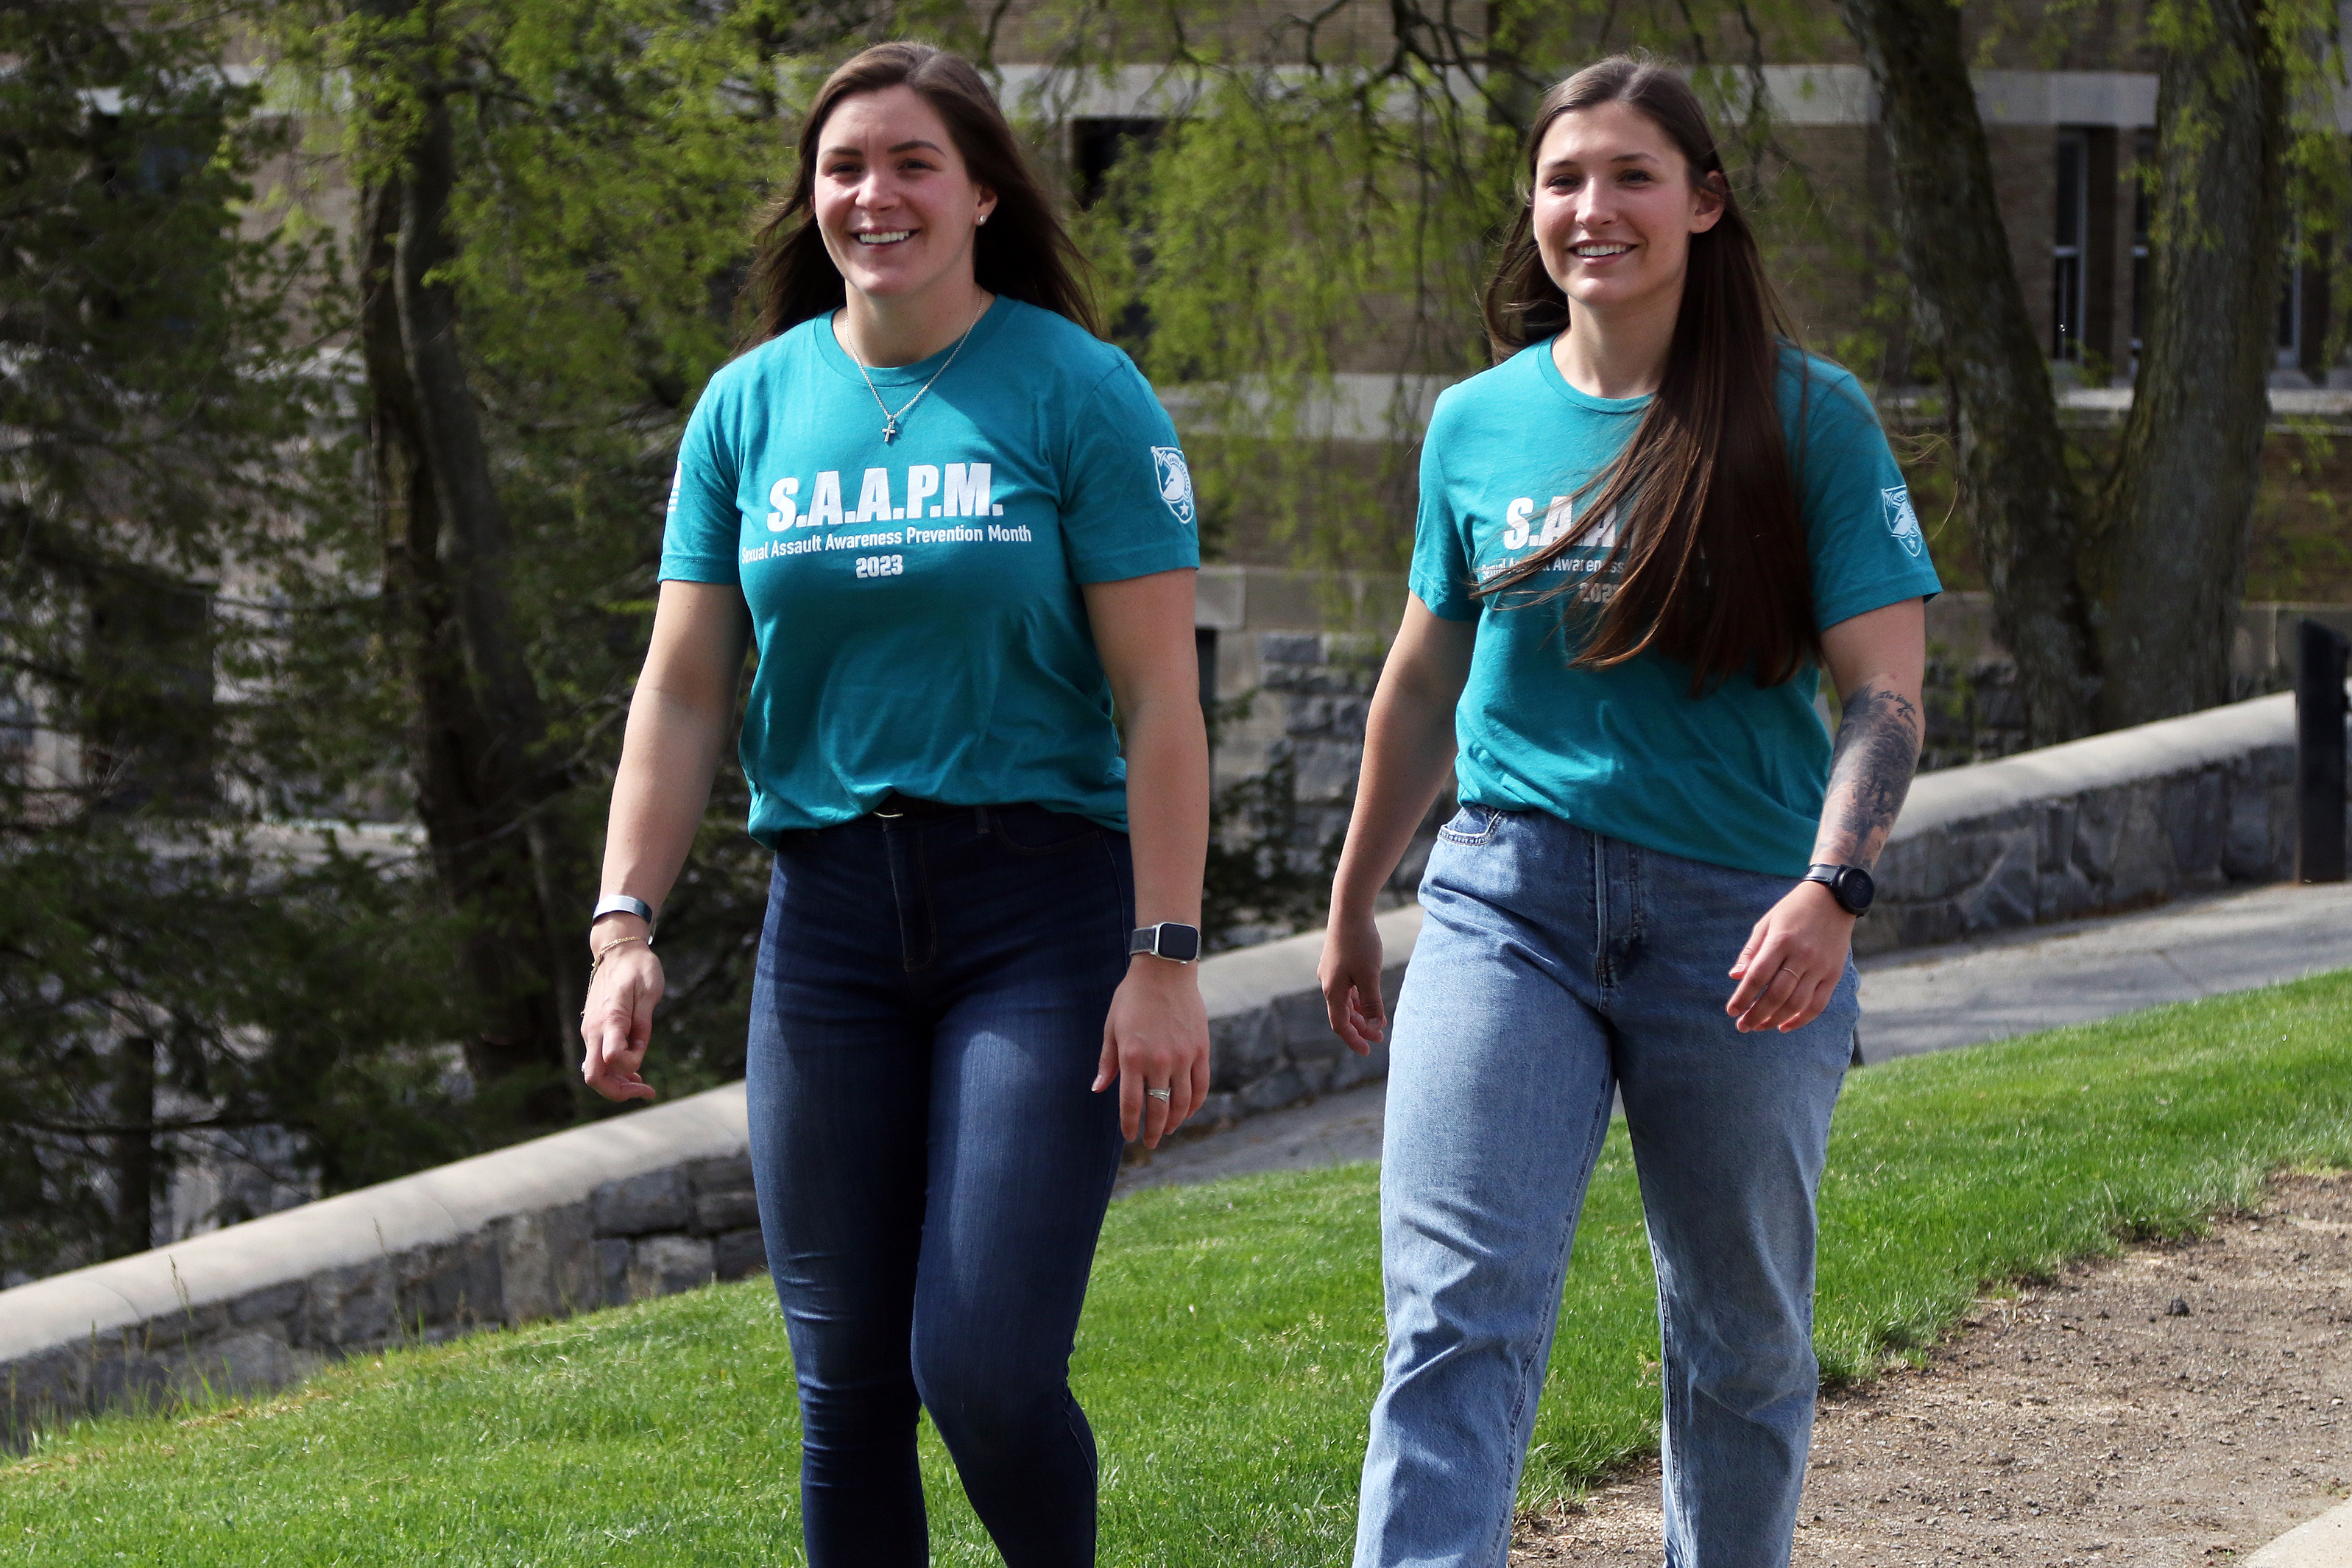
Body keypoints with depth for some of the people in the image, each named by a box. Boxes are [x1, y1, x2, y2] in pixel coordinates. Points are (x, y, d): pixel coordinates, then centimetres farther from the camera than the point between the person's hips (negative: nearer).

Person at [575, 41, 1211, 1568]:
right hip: (832, 911, 4)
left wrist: (1166, 960, -12)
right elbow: (682, 692, 9)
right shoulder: (753, 406, 9)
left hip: (1042, 908, -4)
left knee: (986, 1370, -14)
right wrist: (624, 929, -2)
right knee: (848, 1386, 4)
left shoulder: (1079, 394, -2)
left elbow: (1160, 698, -6)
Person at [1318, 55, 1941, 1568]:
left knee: (1740, 1340, 11)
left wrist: (1833, 890, -23)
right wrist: (1353, 906, 29)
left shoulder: (1808, 419, -1)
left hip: (1739, 924, -1)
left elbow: (1886, 687, -7)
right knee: (1459, 1317, -13)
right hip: (1509, 902, 1)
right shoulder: (1479, 424, 9)